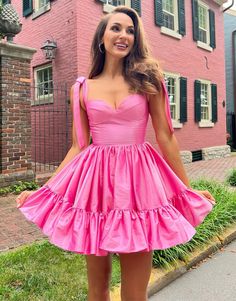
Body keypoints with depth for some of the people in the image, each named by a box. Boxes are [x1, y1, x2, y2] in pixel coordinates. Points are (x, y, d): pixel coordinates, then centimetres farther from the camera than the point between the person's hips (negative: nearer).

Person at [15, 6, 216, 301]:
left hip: (137, 180, -1)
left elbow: (166, 137, 4)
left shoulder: (147, 79, 4)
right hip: (95, 181, 1)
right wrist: (42, 190, 4)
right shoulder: (82, 88, 7)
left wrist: (187, 188, 7)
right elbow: (78, 146, 6)